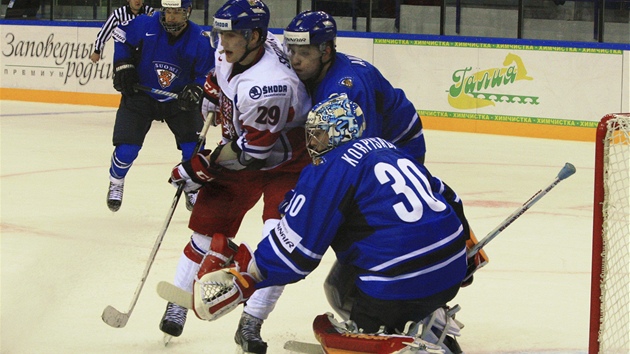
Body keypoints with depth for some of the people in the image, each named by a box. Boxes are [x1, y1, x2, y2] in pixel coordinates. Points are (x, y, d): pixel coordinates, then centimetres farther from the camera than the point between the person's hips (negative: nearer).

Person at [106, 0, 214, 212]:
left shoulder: (200, 40, -18)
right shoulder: (146, 25, -20)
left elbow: (207, 75, -6)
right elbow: (120, 35, 0)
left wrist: (194, 91, -24)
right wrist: (123, 66, -7)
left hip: (178, 98, 1)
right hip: (140, 93, -1)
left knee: (193, 147, -10)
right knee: (126, 148, -8)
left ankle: (192, 190, 18)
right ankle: (115, 184, 24)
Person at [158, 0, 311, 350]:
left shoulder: (267, 85, -38)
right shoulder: (231, 49, -13)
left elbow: (252, 150, -29)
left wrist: (204, 166, -21)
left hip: (285, 162, -7)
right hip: (238, 152, 7)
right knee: (207, 228, 6)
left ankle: (249, 326, -10)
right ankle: (178, 304, 21)